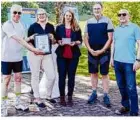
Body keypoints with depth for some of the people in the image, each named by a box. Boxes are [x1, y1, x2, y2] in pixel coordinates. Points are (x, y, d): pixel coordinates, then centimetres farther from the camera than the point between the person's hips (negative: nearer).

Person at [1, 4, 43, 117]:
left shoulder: (21, 25, 8)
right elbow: (18, 40, -26)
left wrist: (30, 38, -4)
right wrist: (33, 49, -30)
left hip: (18, 57, 7)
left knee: (18, 79, 11)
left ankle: (18, 103, 23)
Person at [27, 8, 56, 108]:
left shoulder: (50, 26, 10)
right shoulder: (33, 26, 0)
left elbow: (54, 42, 15)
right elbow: (29, 41, -1)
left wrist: (52, 38, -7)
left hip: (47, 54, 3)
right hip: (34, 54, -3)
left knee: (52, 76, 0)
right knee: (35, 76, 4)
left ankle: (48, 96, 22)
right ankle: (37, 99, 15)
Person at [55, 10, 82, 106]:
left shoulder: (77, 28, 7)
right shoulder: (59, 27, 8)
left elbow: (80, 40, 6)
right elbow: (56, 39, 8)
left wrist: (75, 42, -13)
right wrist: (59, 42, -13)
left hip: (73, 55, 0)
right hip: (61, 54, 0)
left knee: (71, 76, 4)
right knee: (62, 76, -1)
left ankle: (70, 97, 11)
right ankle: (62, 97, 8)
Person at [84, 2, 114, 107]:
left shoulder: (107, 21, -4)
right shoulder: (89, 22, 6)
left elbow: (110, 38, -7)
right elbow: (86, 38, 7)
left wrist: (101, 50, -14)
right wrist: (90, 50, -8)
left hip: (104, 52, -3)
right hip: (92, 52, 3)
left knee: (104, 74, 1)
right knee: (93, 73, 10)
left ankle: (106, 96, 9)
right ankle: (94, 93, 21)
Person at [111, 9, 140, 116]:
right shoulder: (117, 29, 13)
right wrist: (112, 57, 14)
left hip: (129, 62, -6)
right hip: (117, 61, 6)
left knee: (131, 88, -3)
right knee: (121, 86, 14)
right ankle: (125, 106, 29)